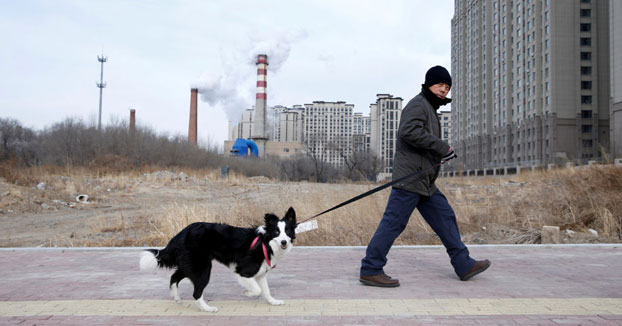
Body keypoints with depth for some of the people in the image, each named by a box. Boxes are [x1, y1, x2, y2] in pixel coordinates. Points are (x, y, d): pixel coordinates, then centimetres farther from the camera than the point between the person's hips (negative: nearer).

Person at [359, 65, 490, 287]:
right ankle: (370, 270, -3)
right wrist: (441, 147, -24)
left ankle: (464, 266, 21)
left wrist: (441, 154, 12)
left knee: (445, 217, 13)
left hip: (425, 182, 11)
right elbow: (409, 131, -26)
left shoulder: (431, 108, 25)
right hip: (409, 178, -11)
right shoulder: (418, 104, -7)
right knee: (393, 223, -9)